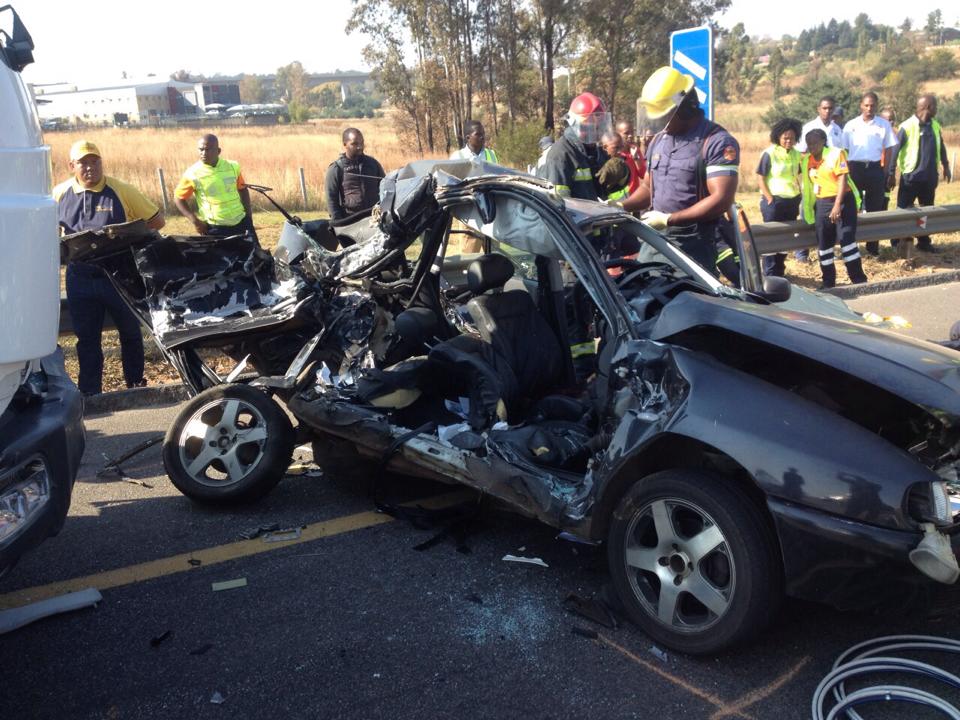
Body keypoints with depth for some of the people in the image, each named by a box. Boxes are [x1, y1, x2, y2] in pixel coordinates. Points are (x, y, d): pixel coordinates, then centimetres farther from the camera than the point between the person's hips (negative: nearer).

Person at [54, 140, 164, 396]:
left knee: (130, 332, 13)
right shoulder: (60, 193, 1)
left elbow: (156, 220, -4)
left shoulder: (122, 191, -8)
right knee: (86, 337, 10)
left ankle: (136, 384, 31)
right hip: (80, 278, 2)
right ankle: (90, 393, 20)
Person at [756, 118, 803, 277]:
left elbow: (797, 176, 17)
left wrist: (799, 196, 8)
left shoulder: (796, 154, 7)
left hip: (792, 201, 6)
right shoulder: (769, 154, -10)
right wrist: (770, 198, -14)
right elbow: (760, 177, -10)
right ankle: (770, 275, 9)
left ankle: (779, 272, 24)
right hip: (774, 201, -6)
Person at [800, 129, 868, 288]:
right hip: (821, 203, 5)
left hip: (843, 200, -5)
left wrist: (837, 205, -21)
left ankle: (859, 280, -3)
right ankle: (828, 282, 16)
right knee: (823, 243, 6)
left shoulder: (836, 153, -7)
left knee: (846, 239, -10)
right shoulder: (806, 160, 8)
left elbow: (842, 179, -13)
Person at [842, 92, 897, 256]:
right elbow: (844, 149, 5)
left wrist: (887, 172, 1)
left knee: (875, 207, 6)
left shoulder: (884, 125, 3)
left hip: (875, 169, 0)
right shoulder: (851, 125, 3)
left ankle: (873, 245, 15)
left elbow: (889, 149, 6)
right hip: (855, 168, 0)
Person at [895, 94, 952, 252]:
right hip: (911, 176, -6)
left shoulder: (935, 126, 6)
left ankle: (924, 241, 22)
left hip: (930, 176, 6)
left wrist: (945, 166, 20)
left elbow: (941, 147, 18)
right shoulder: (908, 126, -12)